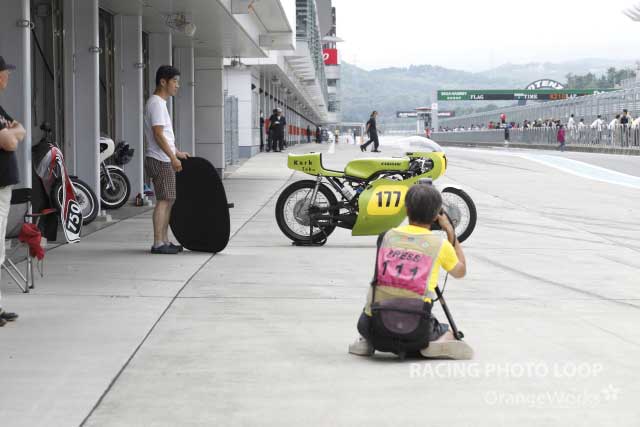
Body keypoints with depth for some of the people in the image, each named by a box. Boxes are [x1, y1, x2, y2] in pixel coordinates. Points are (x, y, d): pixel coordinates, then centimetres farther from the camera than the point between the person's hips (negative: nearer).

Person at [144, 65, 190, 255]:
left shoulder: (159, 103, 19)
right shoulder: (156, 103, -14)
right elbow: (158, 134, -21)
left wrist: (177, 152, 24)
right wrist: (173, 157, -20)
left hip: (164, 160, 10)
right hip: (160, 160, -10)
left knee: (168, 201, 12)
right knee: (164, 200, -10)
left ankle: (164, 241, 16)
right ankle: (158, 244, -8)